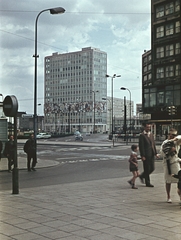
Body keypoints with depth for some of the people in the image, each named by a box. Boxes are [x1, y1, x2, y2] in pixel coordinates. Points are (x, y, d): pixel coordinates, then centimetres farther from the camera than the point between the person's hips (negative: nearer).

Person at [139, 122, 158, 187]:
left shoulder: (151, 134, 14)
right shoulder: (142, 135, -9)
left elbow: (153, 144, 17)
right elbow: (141, 146, -12)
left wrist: (155, 153, 11)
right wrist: (142, 156, -17)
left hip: (151, 155, 7)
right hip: (146, 155, -7)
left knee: (152, 168, 9)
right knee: (147, 169, 1)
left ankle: (142, 176, 30)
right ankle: (147, 183, 11)